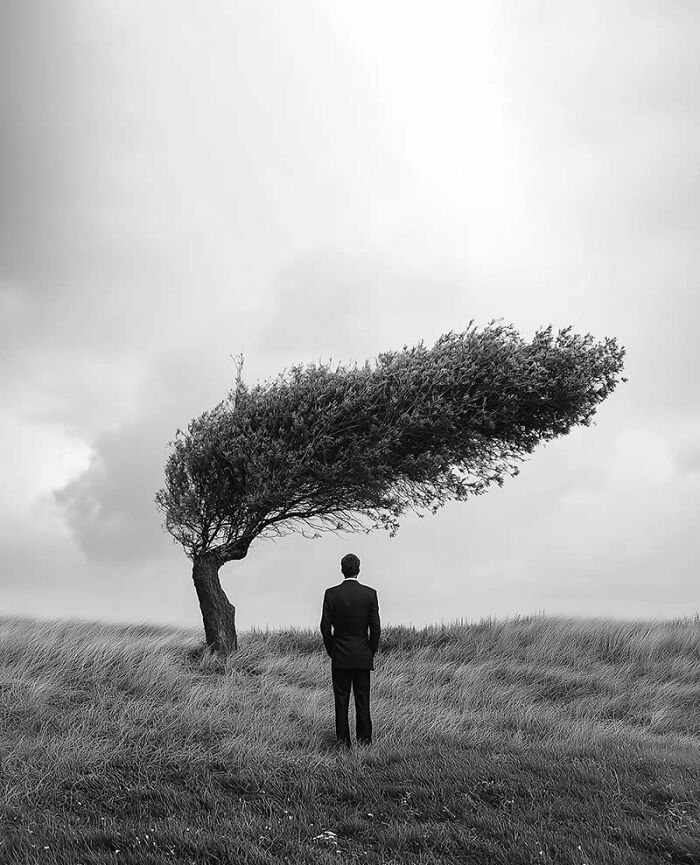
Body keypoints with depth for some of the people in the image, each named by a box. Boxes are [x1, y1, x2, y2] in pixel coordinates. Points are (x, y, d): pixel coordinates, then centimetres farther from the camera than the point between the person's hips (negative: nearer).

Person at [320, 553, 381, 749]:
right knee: (362, 699, 8)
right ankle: (364, 739, 12)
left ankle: (342, 740, 9)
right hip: (362, 656, 0)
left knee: (341, 699, 6)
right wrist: (371, 652, 8)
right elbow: (376, 628, -5)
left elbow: (325, 627, -5)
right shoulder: (370, 593, -6)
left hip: (340, 656, 0)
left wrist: (331, 652, 7)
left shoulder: (331, 593, -7)